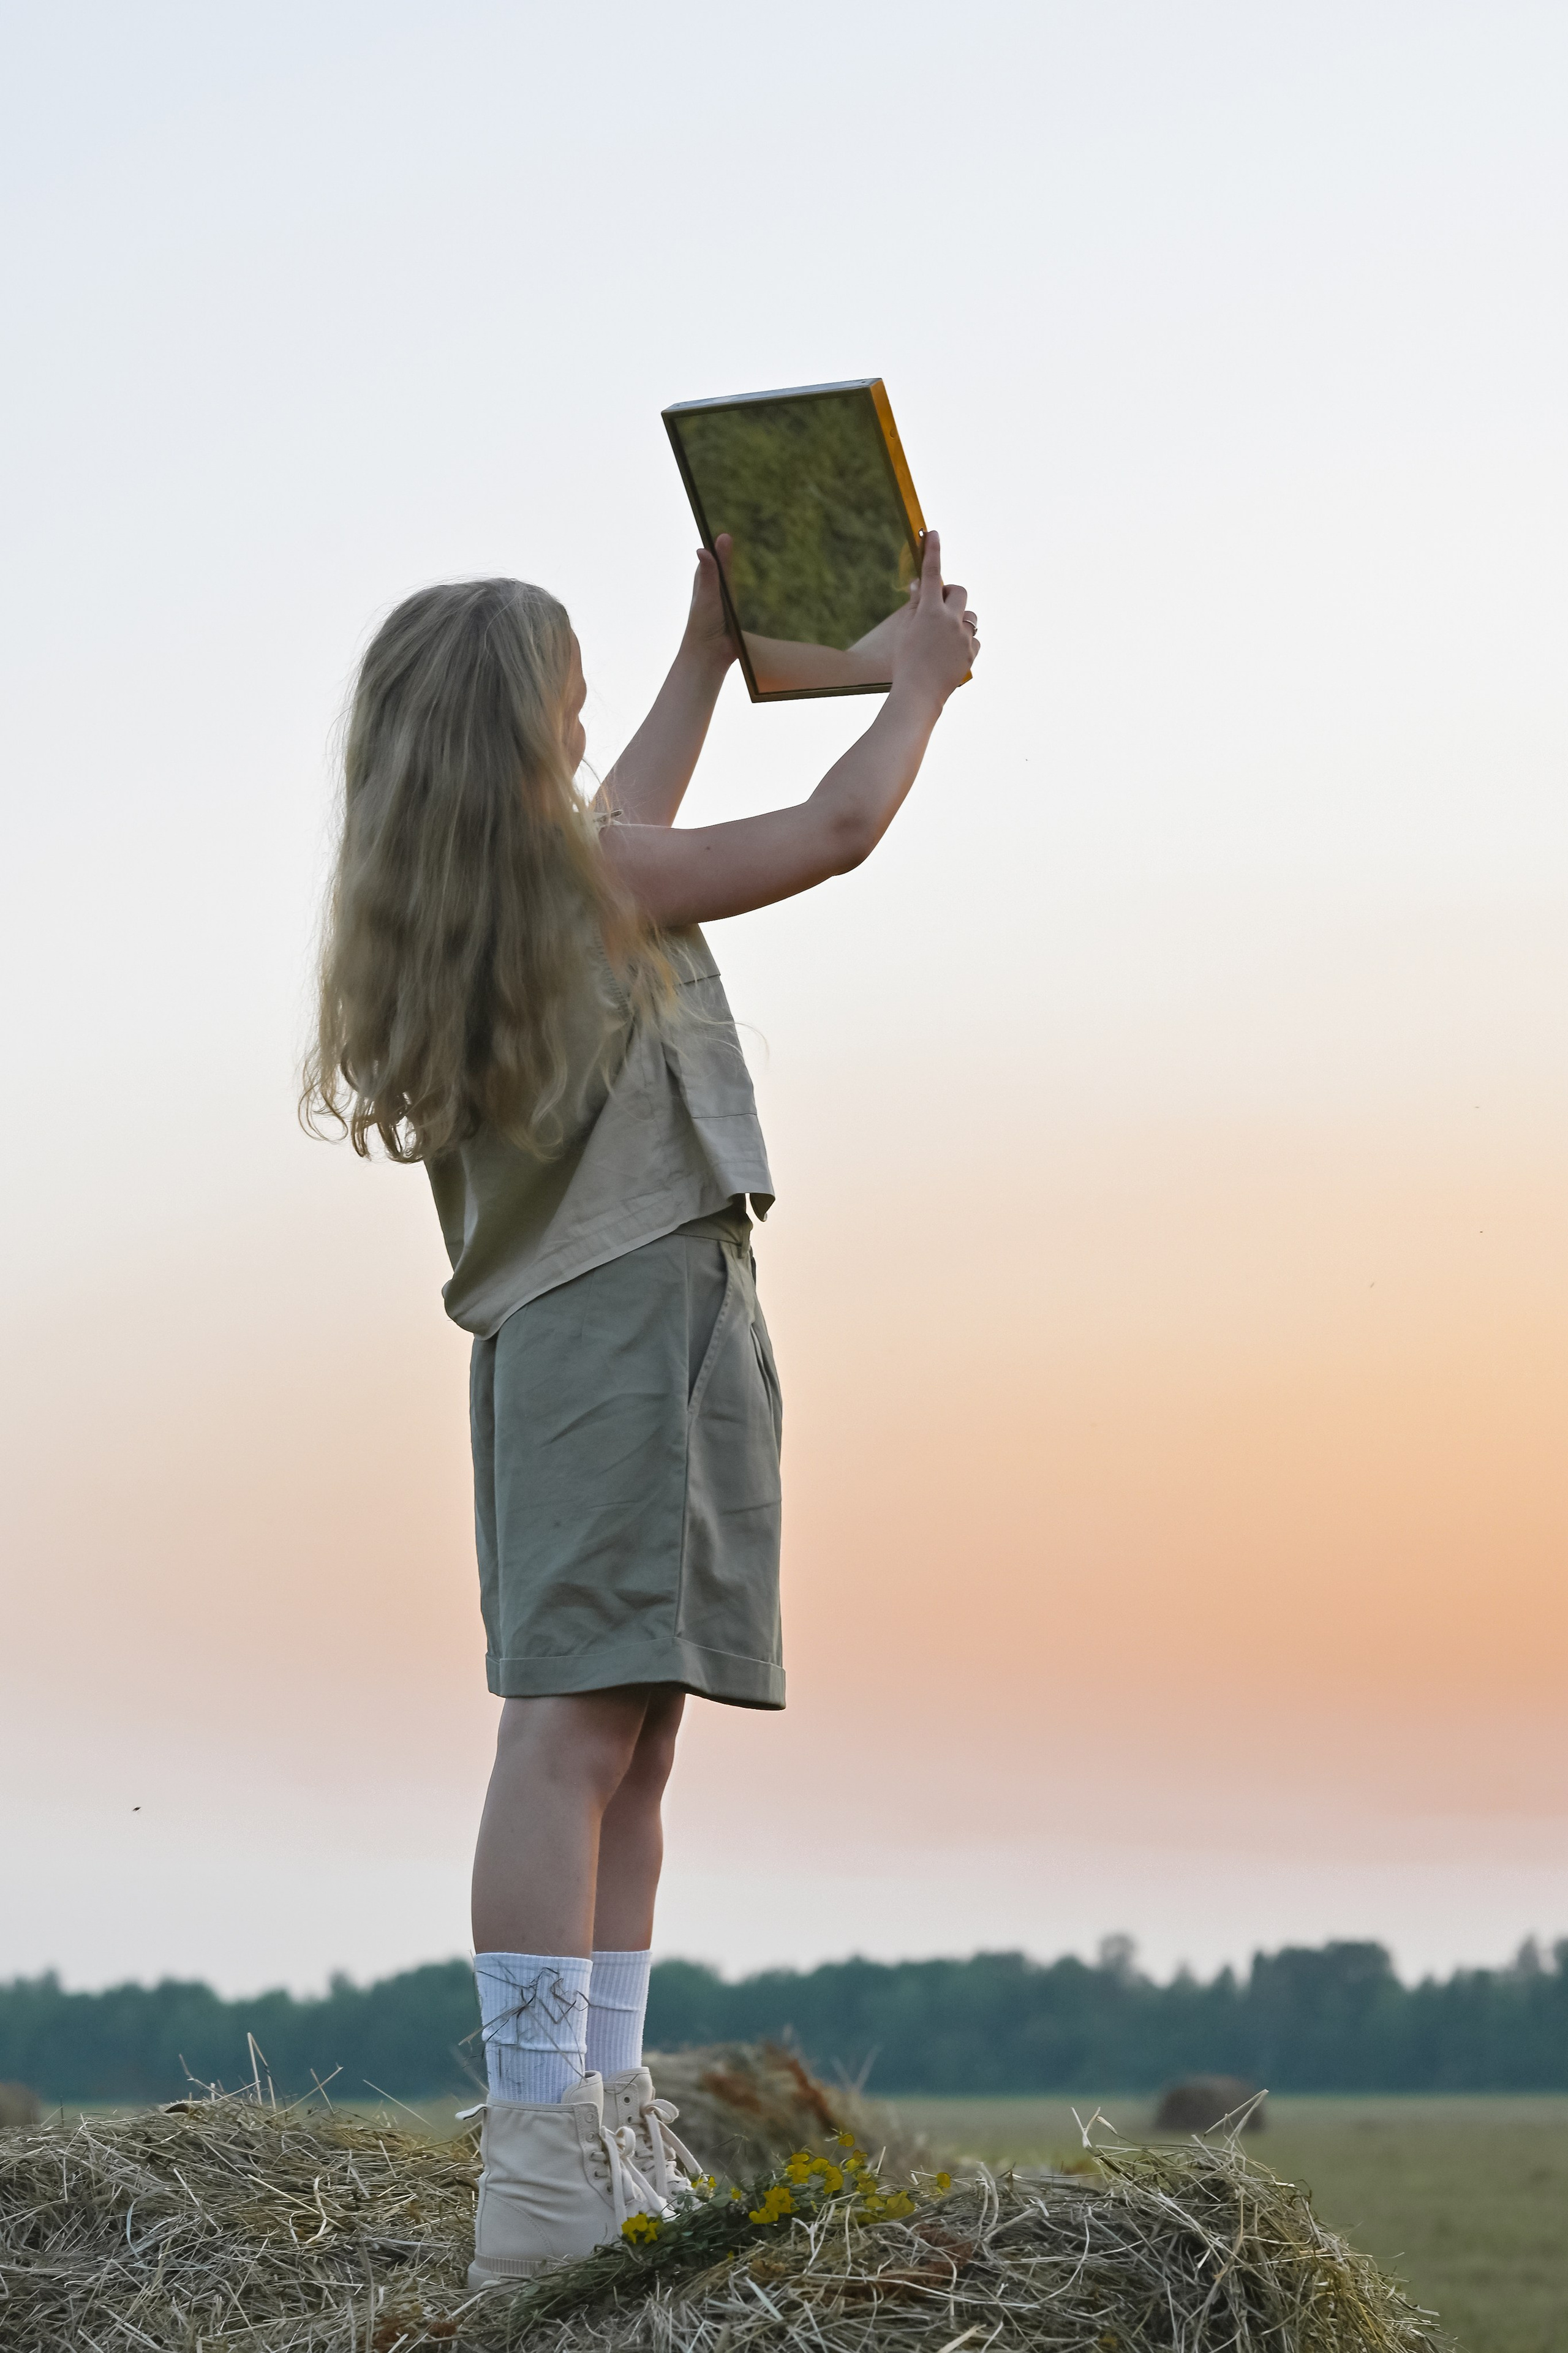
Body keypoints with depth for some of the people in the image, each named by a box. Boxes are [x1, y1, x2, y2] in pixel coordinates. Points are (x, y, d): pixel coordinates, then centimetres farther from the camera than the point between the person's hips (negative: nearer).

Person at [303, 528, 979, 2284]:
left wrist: (709, 654, 45)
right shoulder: (583, 876, -7)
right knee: (579, 1727, -17)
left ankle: (606, 2152, 7)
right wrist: (920, 678, 18)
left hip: (553, 1332, 9)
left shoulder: (434, 911, 17)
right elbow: (834, 831, 0)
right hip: (639, 1302, -9)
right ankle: (540, 2177, -23)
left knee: (626, 1743, 8)